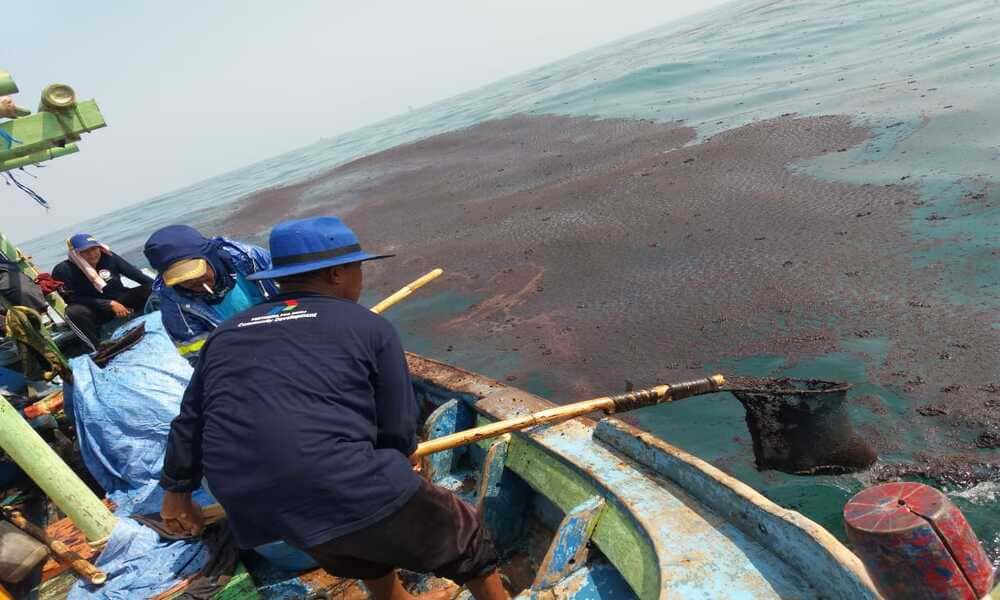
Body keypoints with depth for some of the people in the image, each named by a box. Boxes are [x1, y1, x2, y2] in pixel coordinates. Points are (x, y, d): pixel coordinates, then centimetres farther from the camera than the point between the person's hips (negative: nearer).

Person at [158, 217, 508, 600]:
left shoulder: (225, 334, 16)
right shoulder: (368, 326, 1)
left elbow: (189, 422, 23)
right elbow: (398, 429, 3)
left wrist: (176, 490, 38)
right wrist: (393, 469, 25)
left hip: (253, 507, 7)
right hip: (349, 491, -6)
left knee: (367, 555, 35)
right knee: (464, 541, 17)